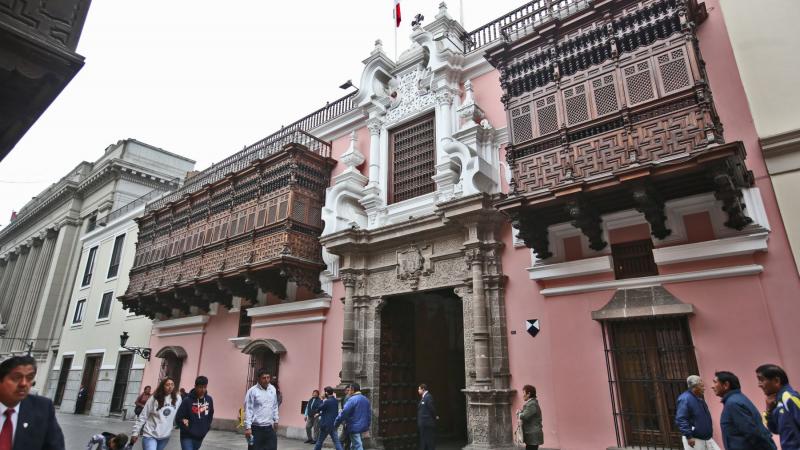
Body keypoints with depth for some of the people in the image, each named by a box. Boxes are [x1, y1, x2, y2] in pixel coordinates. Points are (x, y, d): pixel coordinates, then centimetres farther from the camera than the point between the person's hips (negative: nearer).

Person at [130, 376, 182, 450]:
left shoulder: (177, 399, -3)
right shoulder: (154, 399, -9)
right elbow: (142, 417, -3)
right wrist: (135, 432, -2)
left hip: (165, 436, 3)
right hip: (150, 435, -3)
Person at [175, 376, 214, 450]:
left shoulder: (209, 400, -1)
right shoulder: (187, 400, -15)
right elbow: (178, 418, -12)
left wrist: (206, 428, 5)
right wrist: (189, 431, -12)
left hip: (200, 437, 5)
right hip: (187, 437, -5)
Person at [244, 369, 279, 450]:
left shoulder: (272, 389, 6)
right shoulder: (252, 391, -12)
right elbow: (248, 410, -12)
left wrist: (276, 420, 16)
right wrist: (248, 427, -15)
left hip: (269, 427, 5)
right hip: (256, 428, -5)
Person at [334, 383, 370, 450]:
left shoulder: (352, 399, -15)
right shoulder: (365, 399, 10)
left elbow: (344, 412, -18)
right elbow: (369, 414, 15)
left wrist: (336, 423, -7)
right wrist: (367, 426, 22)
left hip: (354, 427, -8)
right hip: (363, 427, 8)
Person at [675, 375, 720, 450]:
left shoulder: (700, 398, 9)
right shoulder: (685, 399, -21)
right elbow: (680, 420, -26)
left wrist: (709, 431, 22)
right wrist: (689, 436, -26)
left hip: (706, 438, 9)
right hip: (694, 439, -9)